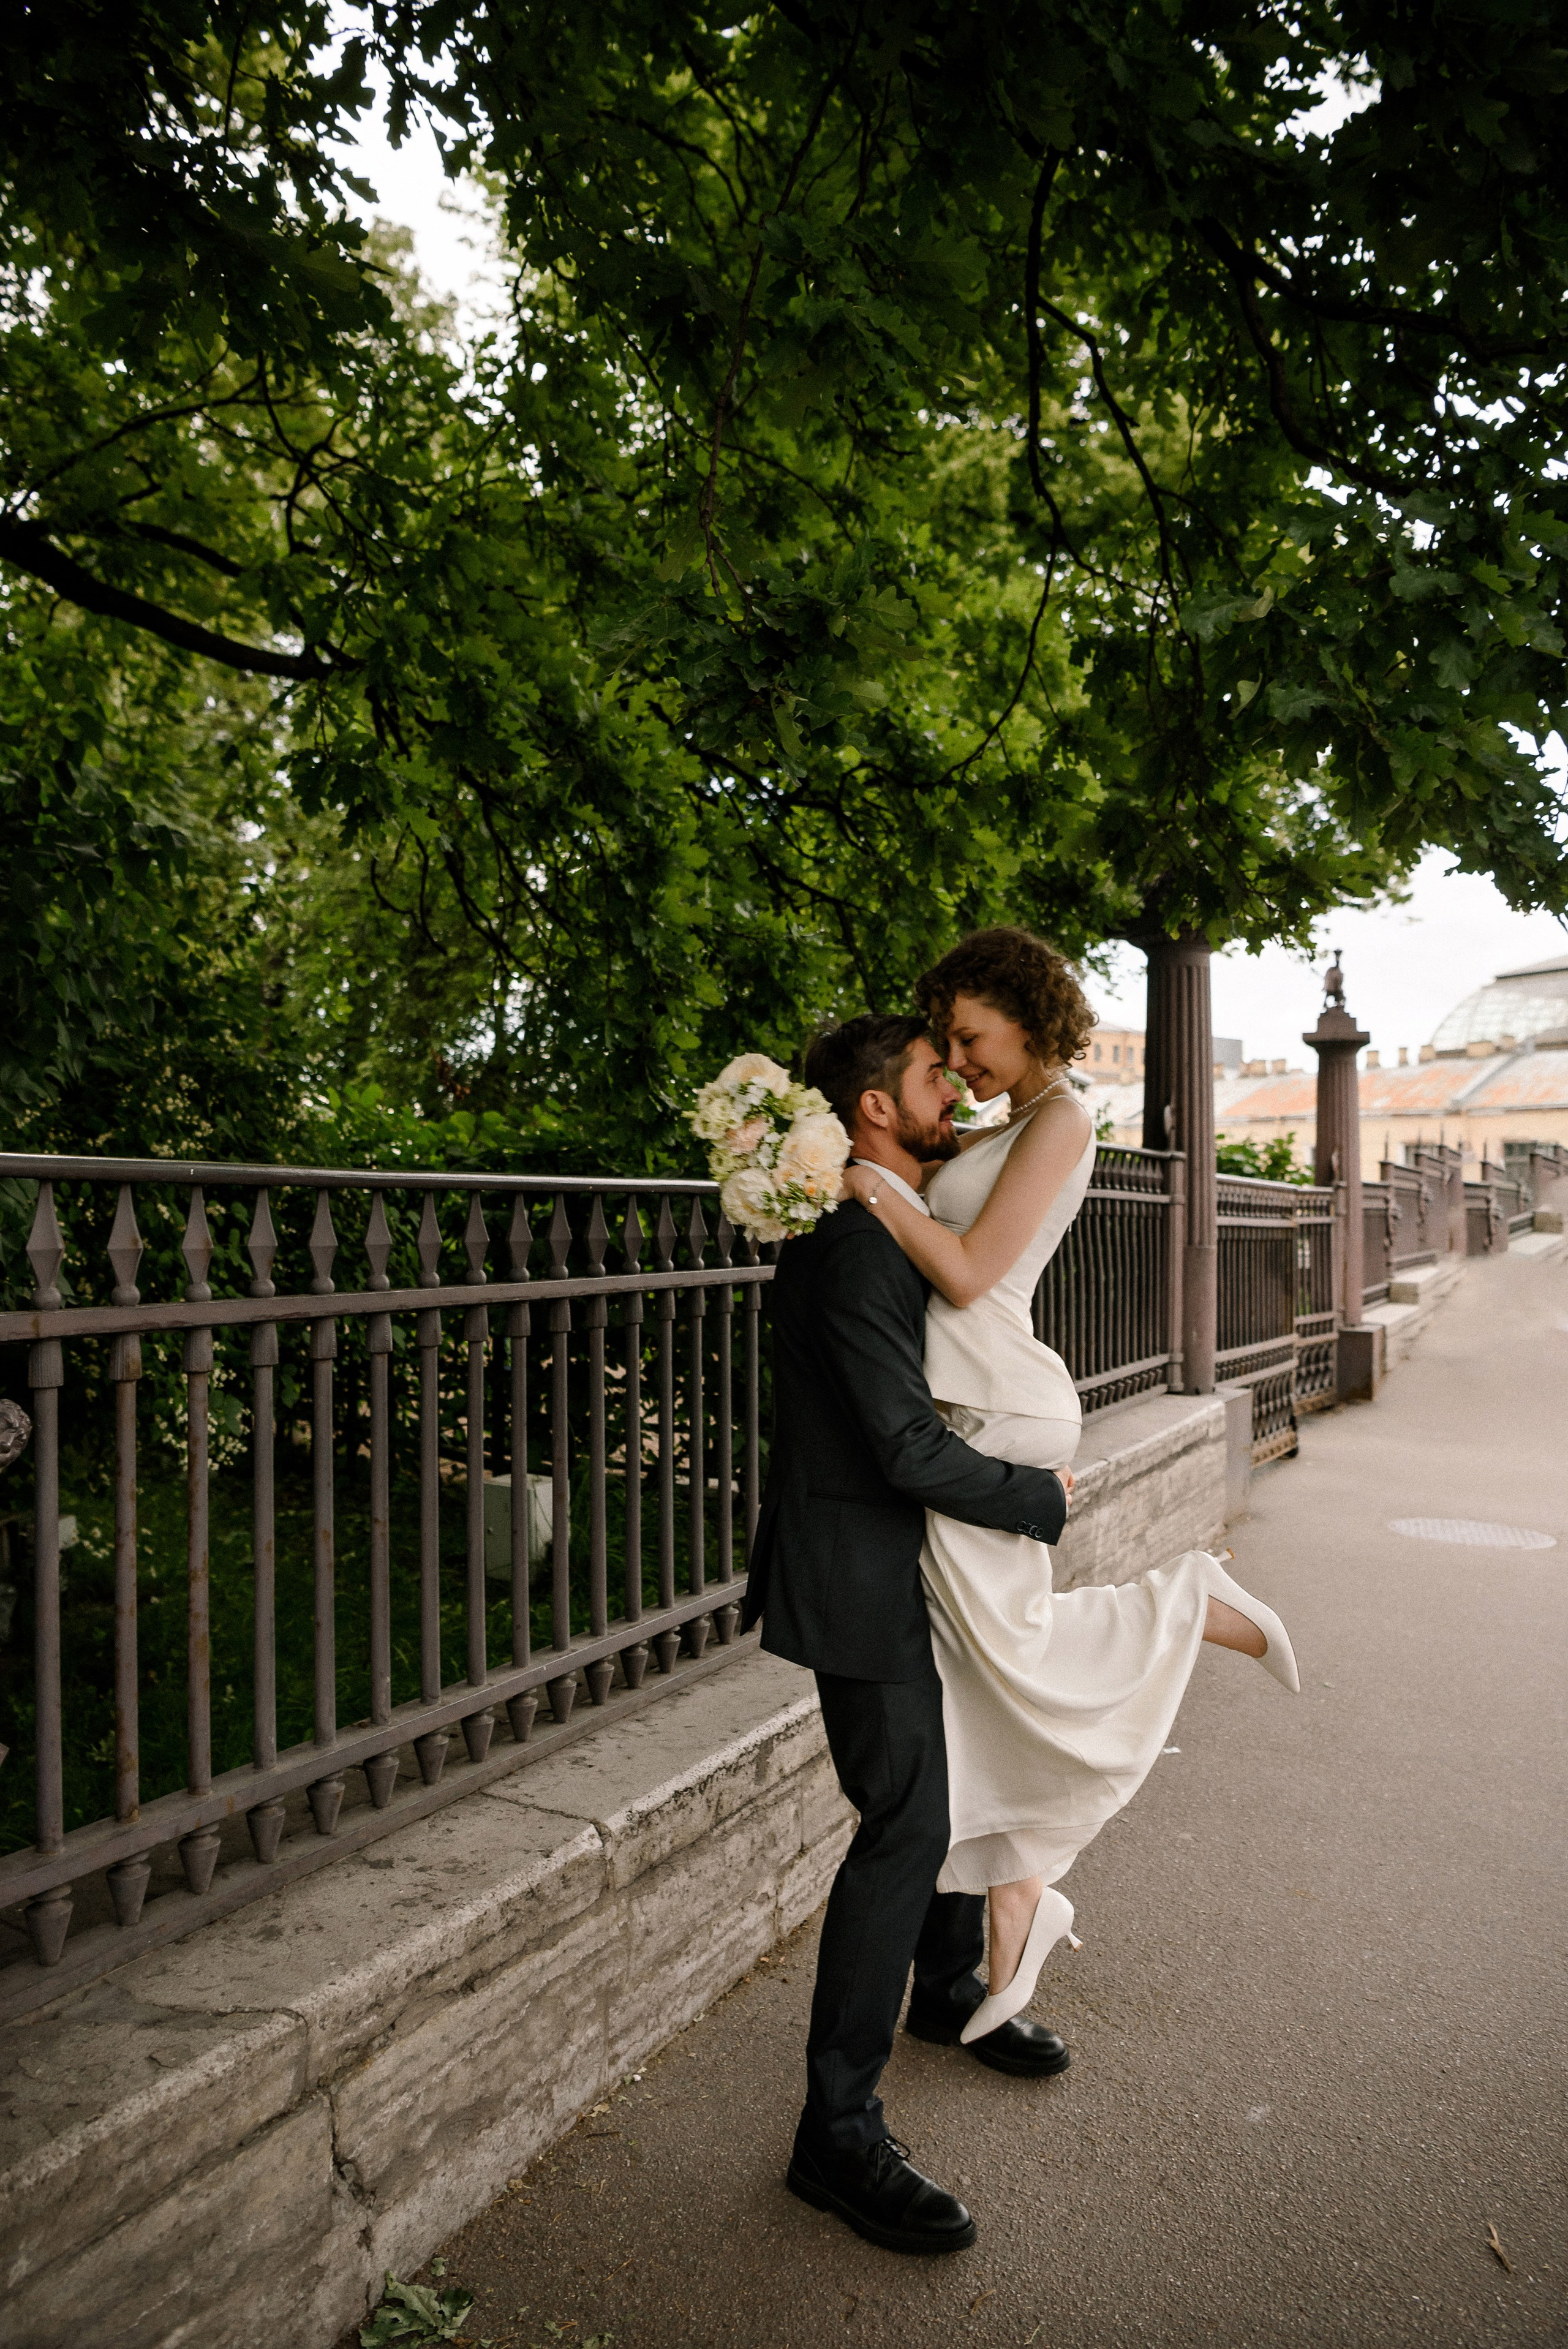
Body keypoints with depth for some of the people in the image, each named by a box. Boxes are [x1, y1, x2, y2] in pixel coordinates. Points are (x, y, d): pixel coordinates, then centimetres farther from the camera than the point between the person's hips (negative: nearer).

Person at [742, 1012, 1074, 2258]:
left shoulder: (902, 1227, 8)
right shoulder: (852, 1248, -25)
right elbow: (911, 1450, -27)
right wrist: (1041, 1498, -14)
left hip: (915, 1563, 10)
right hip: (861, 1575, -10)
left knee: (961, 1780, 22)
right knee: (906, 1822, -4)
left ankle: (953, 1988, 46)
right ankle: (840, 2133, 11)